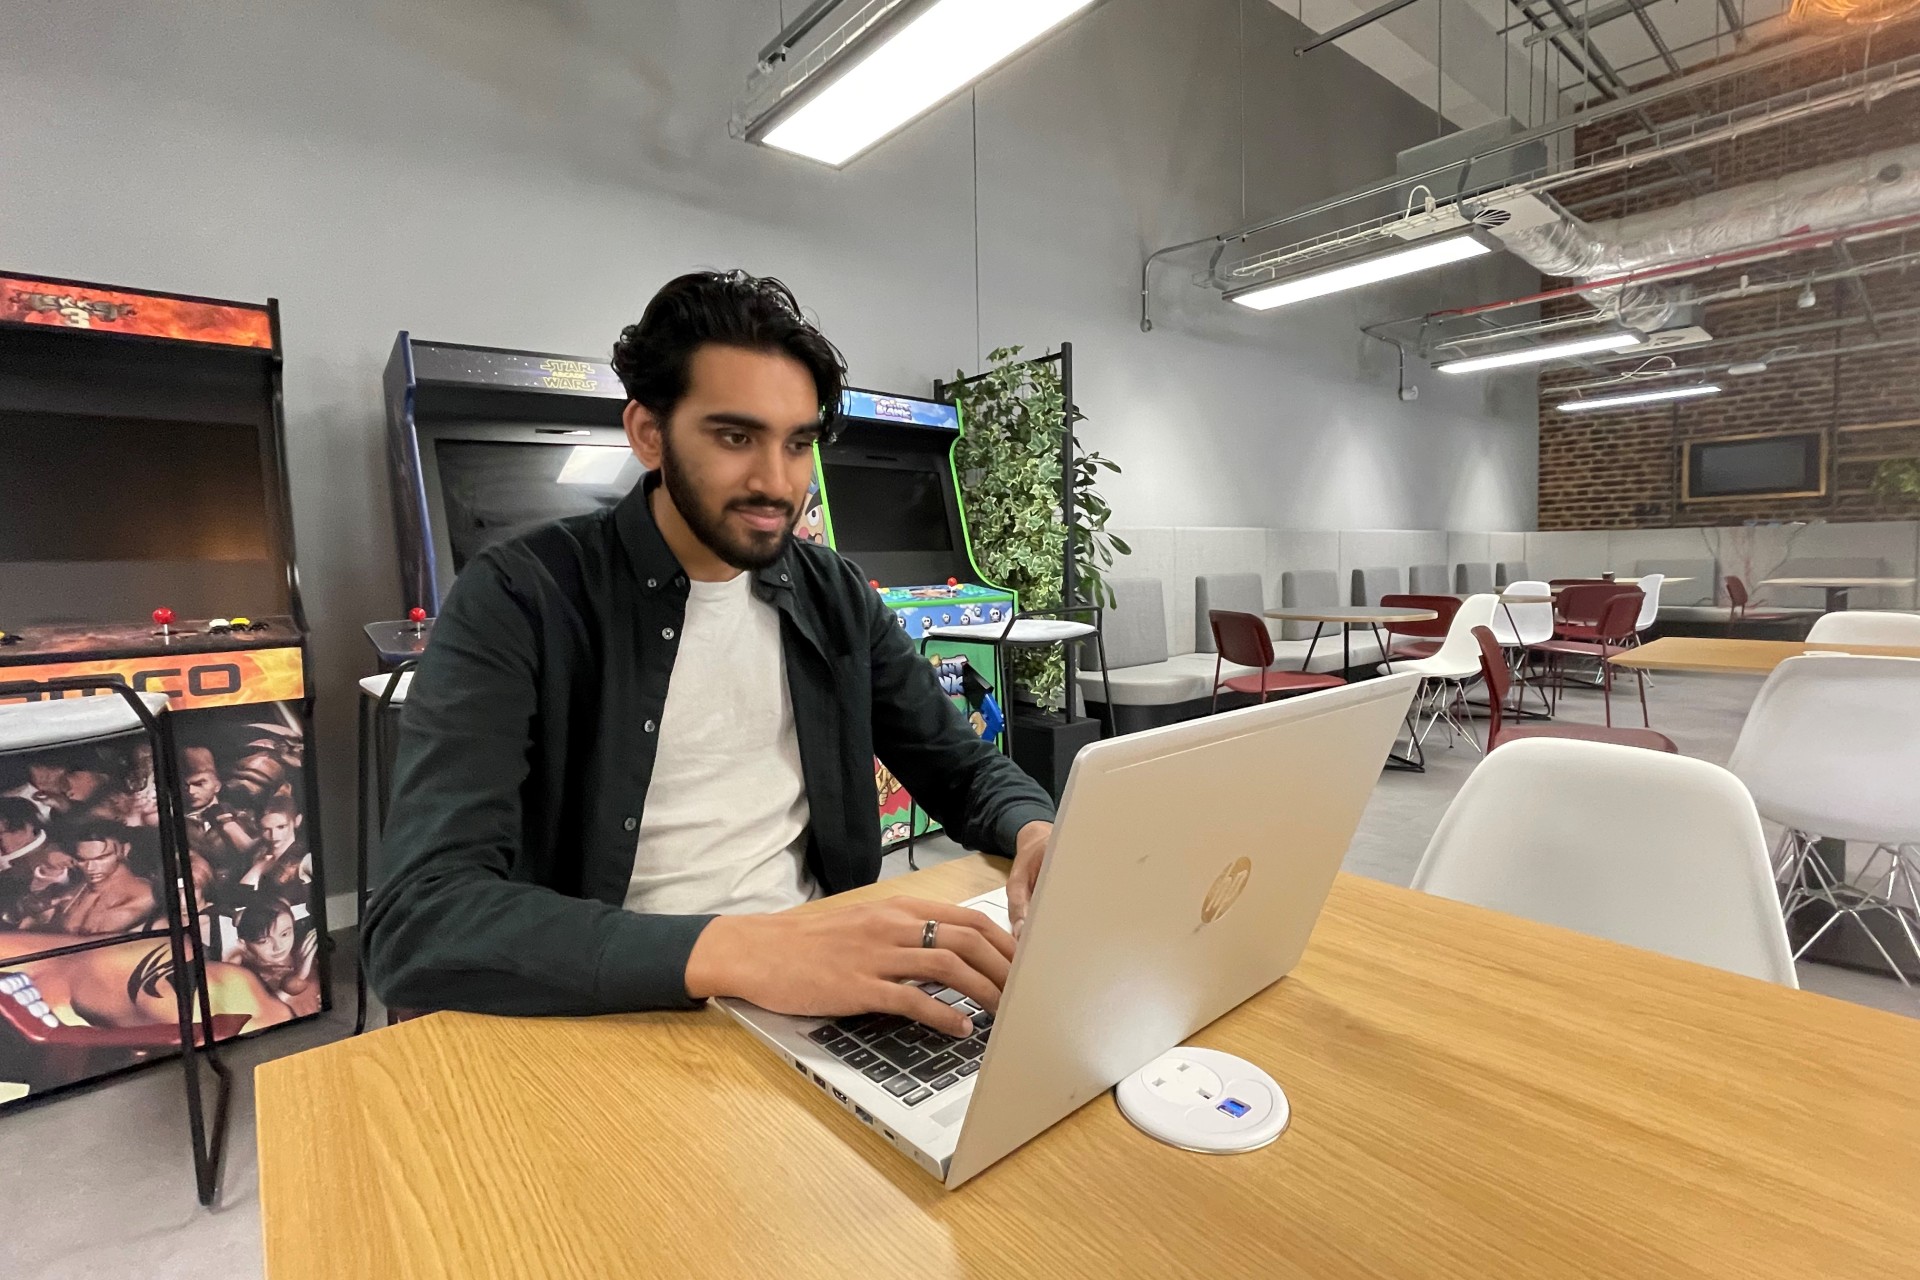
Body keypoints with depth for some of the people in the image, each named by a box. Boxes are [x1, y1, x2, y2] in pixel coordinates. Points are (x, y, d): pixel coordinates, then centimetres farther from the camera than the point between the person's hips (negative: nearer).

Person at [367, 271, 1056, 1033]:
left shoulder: (836, 598, 3)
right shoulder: (517, 600, -10)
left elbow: (963, 769, 8)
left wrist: (1038, 832, -14)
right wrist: (737, 950, -35)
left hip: (817, 992, 3)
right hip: (612, 1022, -2)